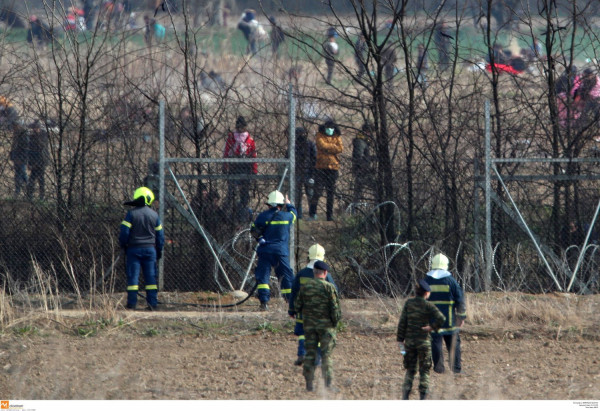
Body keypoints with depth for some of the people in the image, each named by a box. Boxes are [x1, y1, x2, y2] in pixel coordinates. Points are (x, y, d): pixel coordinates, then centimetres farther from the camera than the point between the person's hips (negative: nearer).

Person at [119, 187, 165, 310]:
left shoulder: (131, 214, -7)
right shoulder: (154, 215, 3)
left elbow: (124, 232, -10)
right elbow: (160, 235, 8)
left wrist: (123, 245, 7)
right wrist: (159, 251, 19)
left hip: (134, 249, -2)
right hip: (150, 249, 2)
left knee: (133, 277, -1)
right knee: (151, 277, 6)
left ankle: (131, 304, -4)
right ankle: (152, 304, 3)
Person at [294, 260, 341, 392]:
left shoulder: (305, 286, 3)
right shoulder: (328, 287, -9)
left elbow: (297, 306, 6)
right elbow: (335, 307, -11)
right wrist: (335, 322, 2)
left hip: (309, 325, 3)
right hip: (326, 325, -3)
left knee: (310, 354, 8)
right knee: (326, 354, -1)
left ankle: (309, 383, 7)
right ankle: (328, 383, -7)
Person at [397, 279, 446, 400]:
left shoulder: (408, 303, 0)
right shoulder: (428, 306, -9)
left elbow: (402, 322, 0)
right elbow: (441, 318, -21)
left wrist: (400, 339, 5)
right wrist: (432, 327, -6)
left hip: (409, 340, 3)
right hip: (423, 341, -3)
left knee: (410, 370, 12)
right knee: (424, 370, 7)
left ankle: (405, 396, 4)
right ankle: (423, 396, 3)